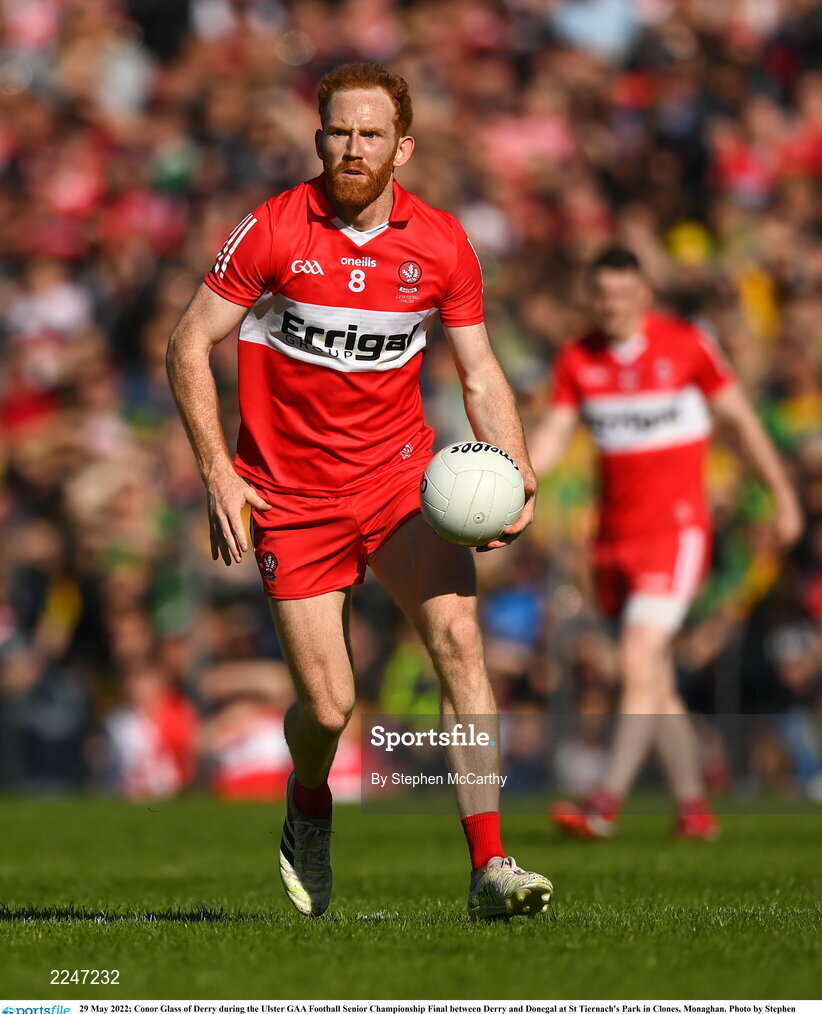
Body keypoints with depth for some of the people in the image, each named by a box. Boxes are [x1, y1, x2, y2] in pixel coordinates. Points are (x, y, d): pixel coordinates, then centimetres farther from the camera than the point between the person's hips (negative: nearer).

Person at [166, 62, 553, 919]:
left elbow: (481, 376, 6)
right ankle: (307, 812, 33)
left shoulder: (442, 245, -2)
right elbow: (189, 345, -4)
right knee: (329, 706, -4)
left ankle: (489, 867, -21)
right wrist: (218, 473, -12)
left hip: (401, 478, 2)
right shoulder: (273, 231, -10)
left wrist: (516, 480, -10)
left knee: (457, 638, -21)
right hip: (293, 495, -2)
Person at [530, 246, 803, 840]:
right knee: (657, 682, 8)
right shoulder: (578, 361, 5)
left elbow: (740, 418, 3)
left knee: (640, 663, -18)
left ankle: (607, 804, -22)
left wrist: (784, 495, 6)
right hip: (615, 535, 5)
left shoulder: (686, 346, -5)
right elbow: (553, 435, 2)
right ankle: (694, 807, 17)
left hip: (675, 528, -5)